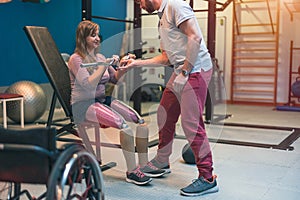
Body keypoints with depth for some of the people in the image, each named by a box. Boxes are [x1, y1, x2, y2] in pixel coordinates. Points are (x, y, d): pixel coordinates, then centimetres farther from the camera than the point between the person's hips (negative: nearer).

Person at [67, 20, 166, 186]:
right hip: (84, 105, -7)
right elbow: (88, 85, -19)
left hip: (102, 100, 7)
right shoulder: (76, 59, -5)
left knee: (141, 120, -14)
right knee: (123, 124, -31)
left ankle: (144, 165, -9)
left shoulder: (100, 57, 16)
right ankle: (132, 171, -22)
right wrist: (104, 65, -20)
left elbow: (115, 79, 19)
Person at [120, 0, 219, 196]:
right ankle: (161, 162, 33)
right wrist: (136, 63, 19)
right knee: (165, 116, 16)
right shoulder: (163, 17, 23)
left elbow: (195, 37, -18)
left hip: (196, 70, -10)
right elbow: (166, 58, 22)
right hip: (180, 71, 10)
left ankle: (207, 178, -4)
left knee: (191, 123, -12)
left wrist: (185, 71, -17)